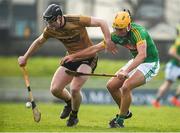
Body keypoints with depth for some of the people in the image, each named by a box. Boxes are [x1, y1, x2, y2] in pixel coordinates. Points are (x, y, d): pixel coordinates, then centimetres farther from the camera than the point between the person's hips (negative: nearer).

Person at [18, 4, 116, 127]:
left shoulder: (77, 21, -24)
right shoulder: (50, 30, -8)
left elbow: (102, 23, -21)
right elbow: (39, 42, 12)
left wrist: (108, 41, -30)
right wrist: (25, 57, 20)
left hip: (88, 58, -6)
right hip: (72, 59, 6)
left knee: (74, 89, -21)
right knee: (55, 89, -5)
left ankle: (74, 115, 8)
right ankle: (69, 102, 30)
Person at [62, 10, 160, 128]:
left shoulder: (138, 32, -31)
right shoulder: (116, 35, -8)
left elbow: (142, 55, -45)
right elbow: (96, 48, 0)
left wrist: (126, 71, -57)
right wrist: (74, 56, -3)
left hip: (150, 63, -8)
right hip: (136, 61, 8)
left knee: (126, 87, -25)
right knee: (111, 85, 5)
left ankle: (120, 120, -9)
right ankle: (125, 112, 26)